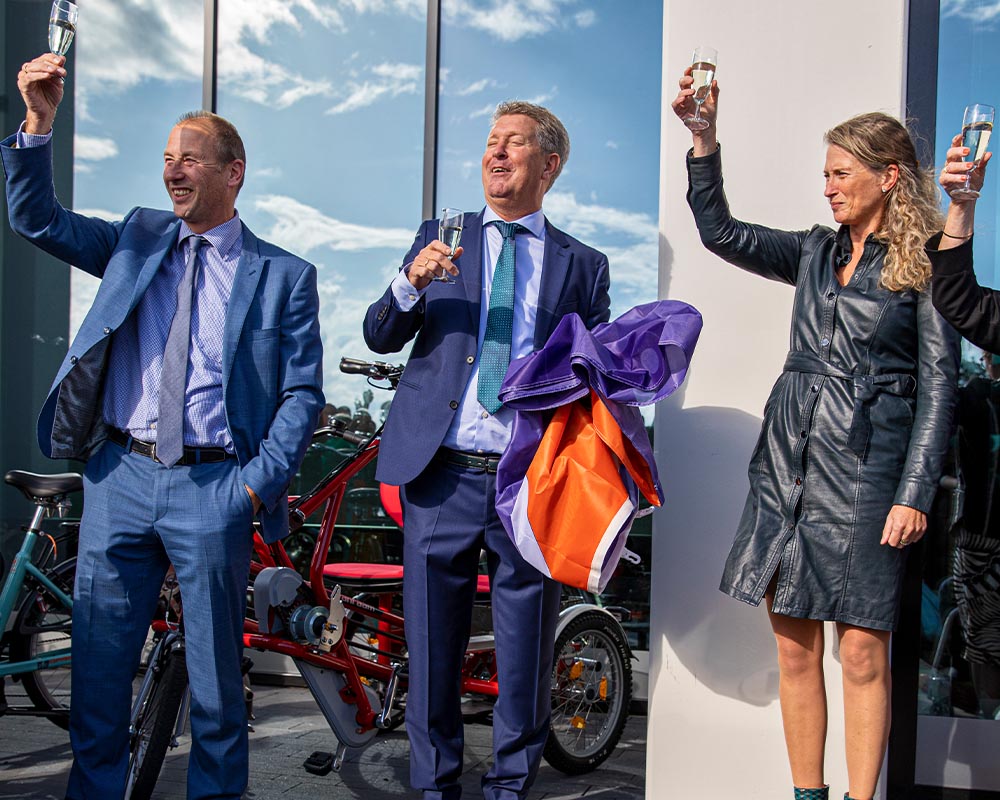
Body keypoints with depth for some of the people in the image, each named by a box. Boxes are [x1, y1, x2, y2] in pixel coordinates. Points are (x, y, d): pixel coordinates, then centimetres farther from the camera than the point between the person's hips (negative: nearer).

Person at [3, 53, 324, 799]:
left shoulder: (285, 275, 2)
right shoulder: (138, 237, 13)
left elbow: (303, 391, 0)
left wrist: (260, 480, -11)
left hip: (214, 487, -3)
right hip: (120, 475, 3)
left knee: (215, 674, 8)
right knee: (99, 664, 8)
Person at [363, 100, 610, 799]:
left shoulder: (583, 265, 11)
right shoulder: (440, 237, 12)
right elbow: (380, 337, 8)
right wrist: (410, 285, -13)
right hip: (443, 479, 1)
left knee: (527, 658, 6)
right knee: (431, 654, 7)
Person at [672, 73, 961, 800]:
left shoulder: (926, 267, -1)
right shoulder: (815, 253, 13)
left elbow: (938, 384, -4)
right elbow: (719, 231, 10)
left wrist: (914, 494, -10)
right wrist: (704, 136, -1)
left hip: (863, 476, -5)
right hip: (787, 466, 5)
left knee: (862, 652, -2)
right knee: (795, 649, 7)